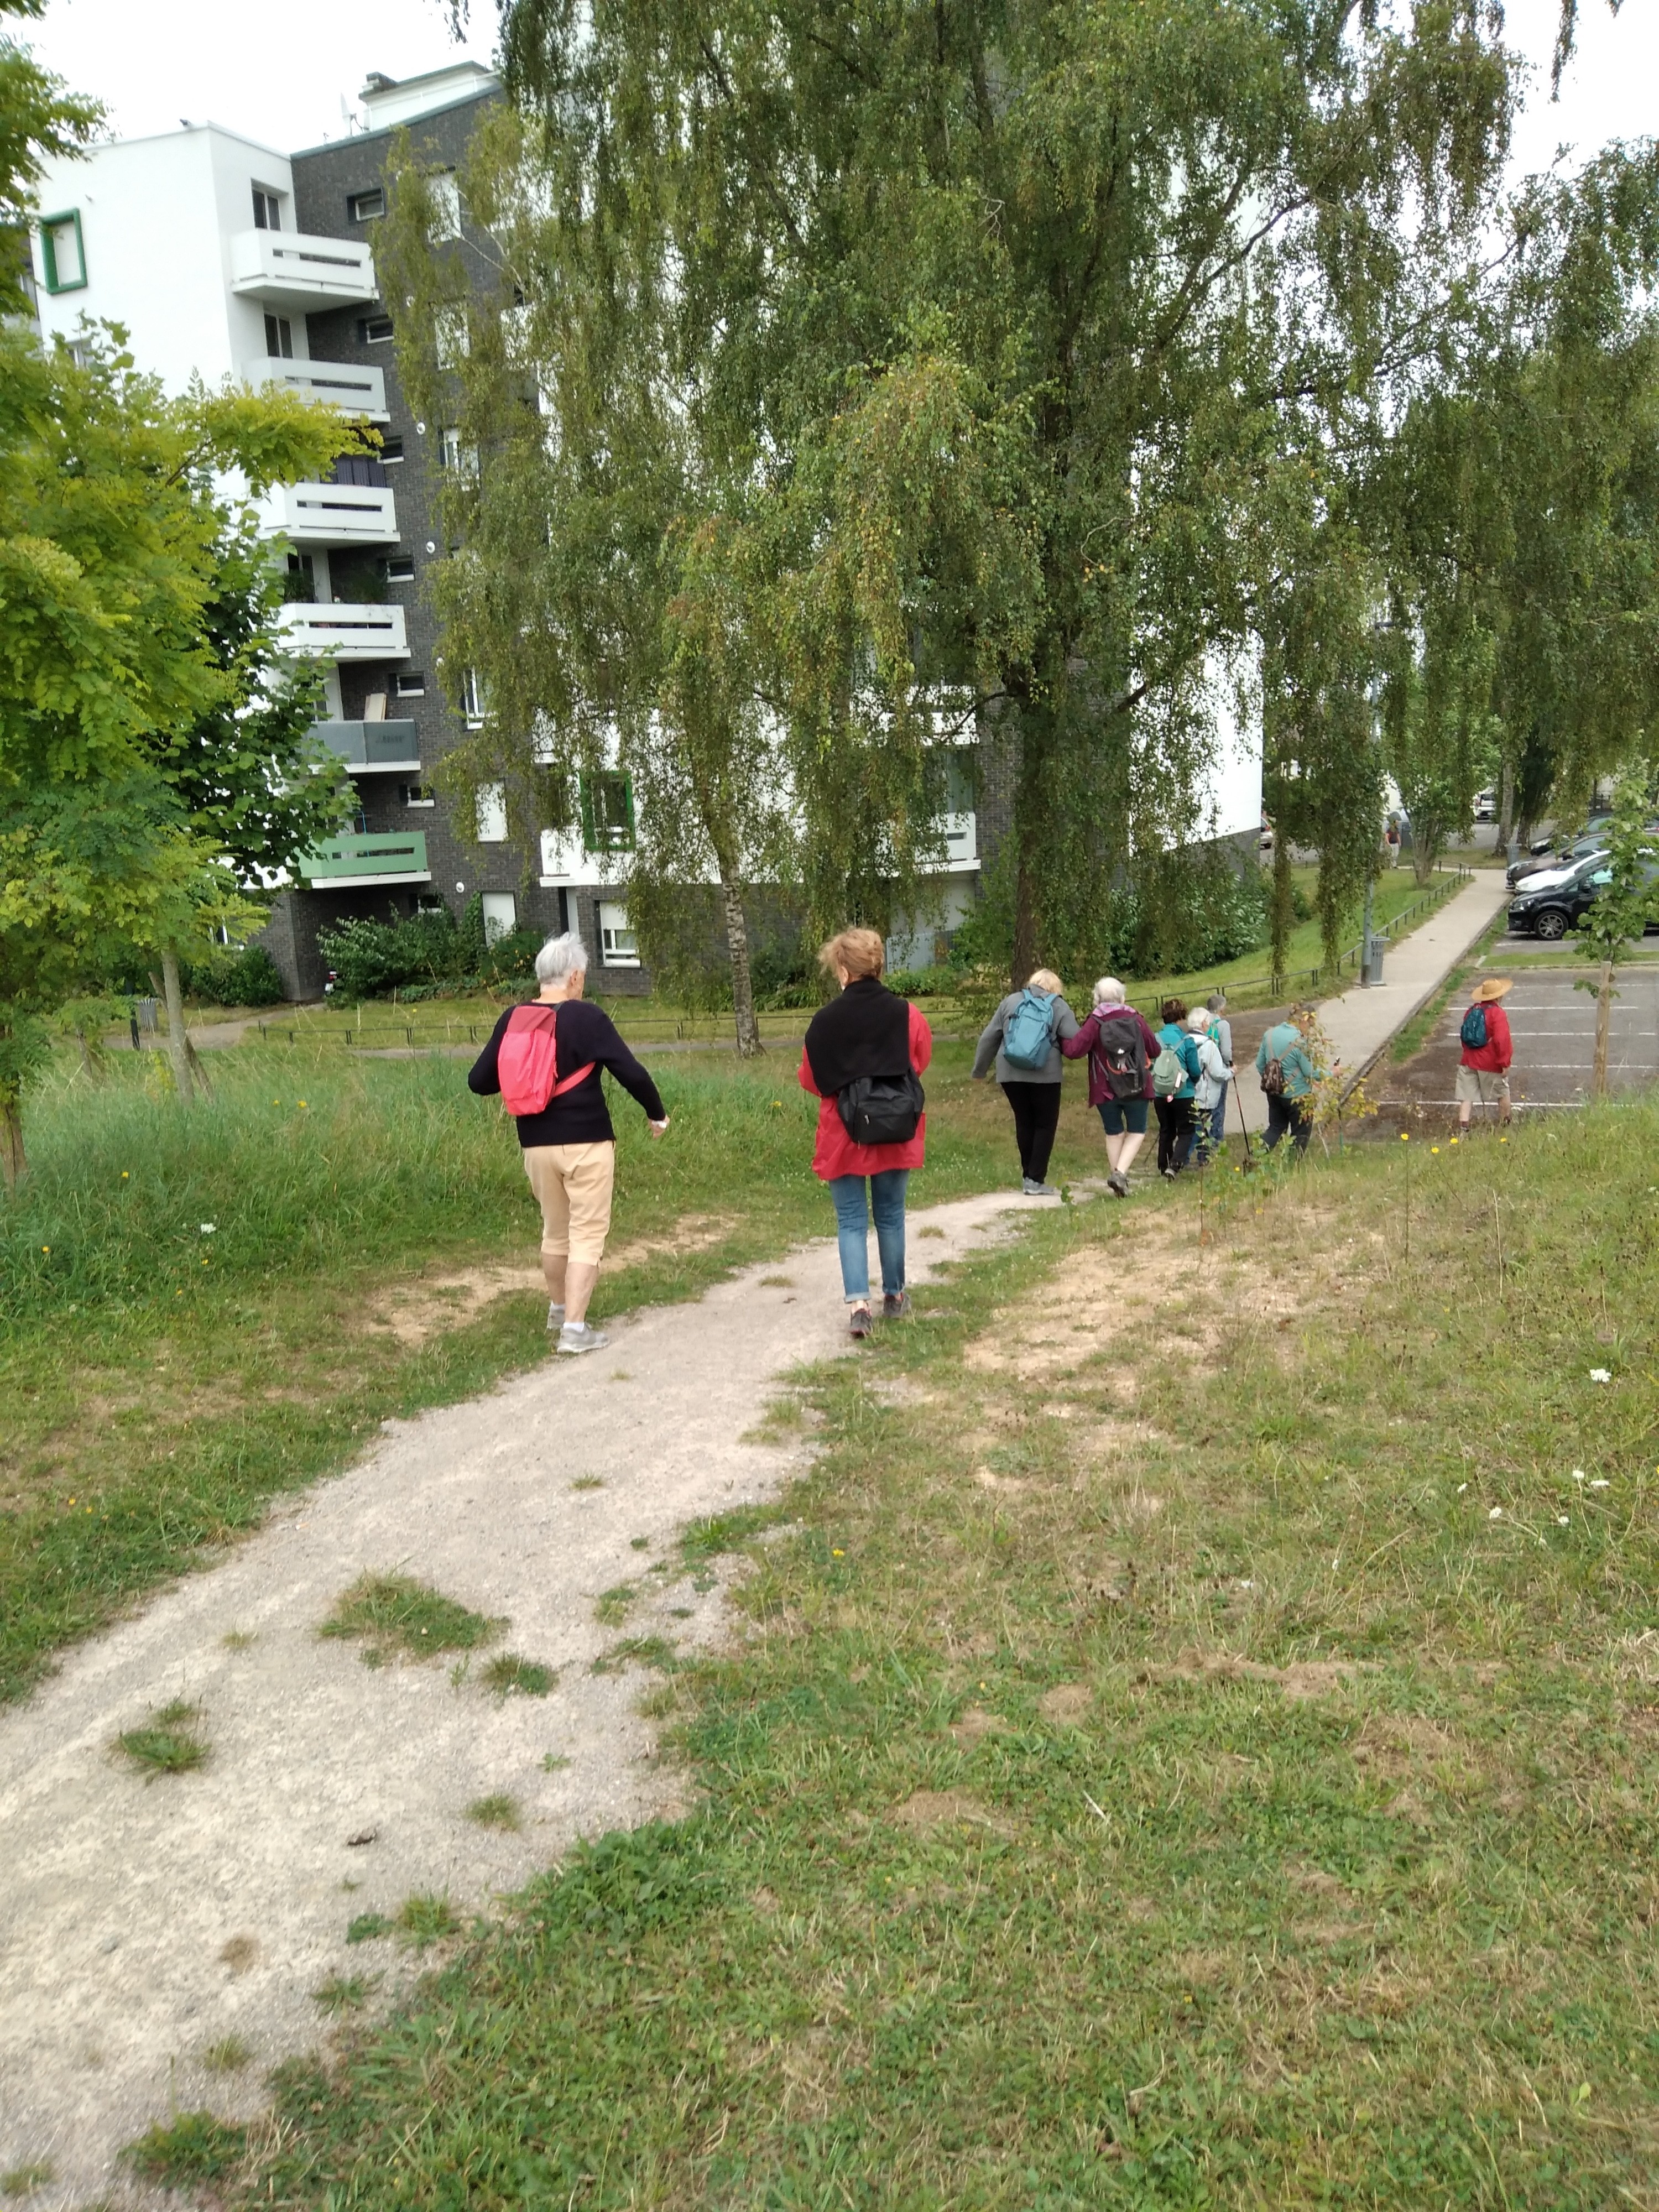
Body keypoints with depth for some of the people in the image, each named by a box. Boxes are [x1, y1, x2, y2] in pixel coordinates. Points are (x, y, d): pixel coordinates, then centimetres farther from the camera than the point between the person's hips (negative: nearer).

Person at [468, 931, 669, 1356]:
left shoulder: (512, 1019, 2)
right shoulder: (587, 1017, -11)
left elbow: (479, 1082, 4)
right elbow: (631, 1073, -13)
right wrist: (657, 1113, 3)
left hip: (536, 1145, 5)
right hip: (586, 1142, -5)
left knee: (555, 1231, 22)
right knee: (587, 1235, 2)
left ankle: (558, 1309, 38)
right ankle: (575, 1328, -3)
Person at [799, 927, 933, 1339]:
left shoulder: (825, 1020, -12)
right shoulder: (907, 1015, -9)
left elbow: (811, 1080, -3)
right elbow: (920, 1064, 4)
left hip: (845, 1134, -2)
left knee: (851, 1220, 5)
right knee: (890, 1215, 16)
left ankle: (858, 1302, -8)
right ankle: (894, 1296, 25)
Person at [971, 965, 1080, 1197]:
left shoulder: (1011, 1001, 12)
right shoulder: (1058, 1006, 4)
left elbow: (988, 1038, 13)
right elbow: (1075, 1042, -5)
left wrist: (980, 1071, 22)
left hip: (1011, 1073, 3)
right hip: (1045, 1074, -3)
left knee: (1024, 1123, 16)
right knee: (1045, 1125, 7)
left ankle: (1028, 1176, 21)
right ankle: (1035, 1181, 3)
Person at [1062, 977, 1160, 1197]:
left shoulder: (1094, 1023, -9)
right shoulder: (1136, 1019, 0)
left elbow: (1074, 1051, -18)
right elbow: (1155, 1050, 8)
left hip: (1106, 1090, 0)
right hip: (1136, 1088, 0)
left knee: (1114, 1134, 14)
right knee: (1136, 1132, 10)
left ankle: (1118, 1177, 15)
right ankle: (1120, 1173, -11)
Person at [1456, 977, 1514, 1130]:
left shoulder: (1472, 1011, 5)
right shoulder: (1497, 1014, -15)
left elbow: (1464, 1035, 15)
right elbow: (1501, 1041, -21)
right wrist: (1505, 1063, -13)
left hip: (1469, 1061, 5)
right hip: (1491, 1064, -4)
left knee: (1467, 1095, 2)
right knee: (1503, 1093, 17)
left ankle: (1463, 1124, -9)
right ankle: (1505, 1123, 32)